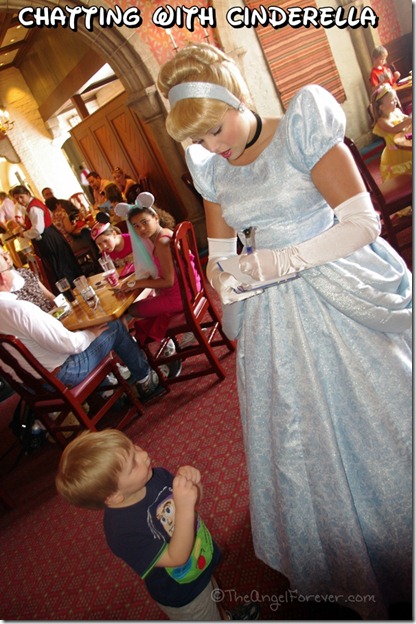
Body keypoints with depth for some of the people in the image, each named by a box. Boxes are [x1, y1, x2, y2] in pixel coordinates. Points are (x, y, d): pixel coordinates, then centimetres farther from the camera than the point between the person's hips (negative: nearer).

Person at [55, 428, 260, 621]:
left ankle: (223, 618, 63)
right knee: (205, 618, 25)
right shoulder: (123, 531, -39)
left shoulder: (154, 476, -23)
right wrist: (184, 509, -47)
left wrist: (190, 481, -31)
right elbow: (177, 558, -33)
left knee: (214, 603, 35)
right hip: (183, 594, -6)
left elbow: (195, 497, -9)